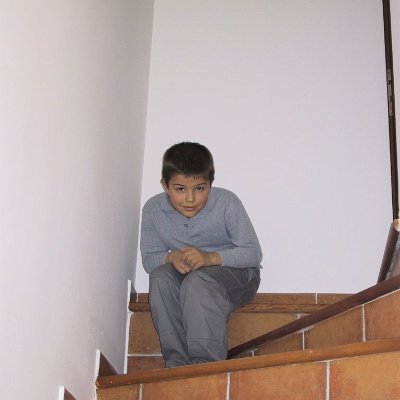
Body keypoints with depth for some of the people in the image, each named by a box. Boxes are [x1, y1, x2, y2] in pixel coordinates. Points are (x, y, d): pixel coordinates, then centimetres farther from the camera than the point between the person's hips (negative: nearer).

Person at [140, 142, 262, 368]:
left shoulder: (227, 203, -21)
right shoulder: (153, 209, -13)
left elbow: (253, 253, -17)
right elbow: (149, 258, -2)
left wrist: (211, 258, -33)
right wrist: (171, 257, -27)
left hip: (235, 273, -3)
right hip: (185, 277, 4)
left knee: (196, 283, -34)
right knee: (160, 276, -28)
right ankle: (177, 363, -26)